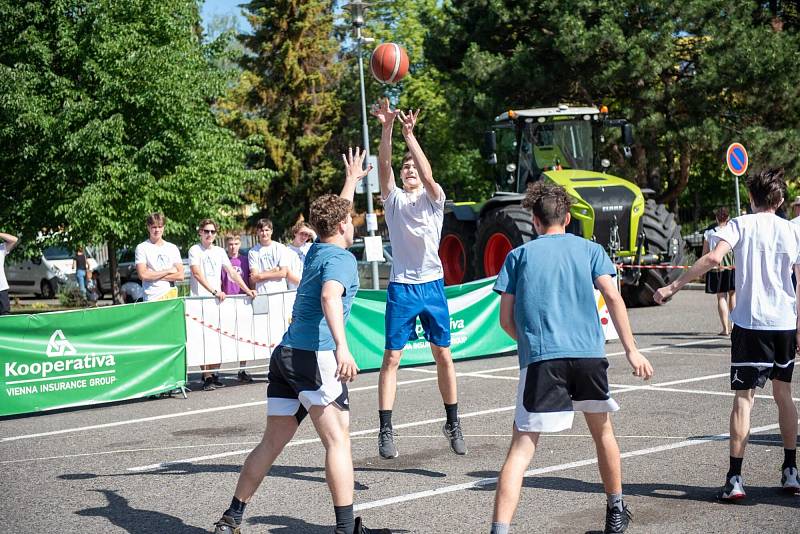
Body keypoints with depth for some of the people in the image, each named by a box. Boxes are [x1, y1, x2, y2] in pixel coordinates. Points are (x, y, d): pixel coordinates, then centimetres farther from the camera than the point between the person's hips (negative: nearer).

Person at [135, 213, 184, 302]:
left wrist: (155, 276, -5)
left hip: (172, 296, 3)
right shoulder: (142, 248, 4)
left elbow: (180, 276, 4)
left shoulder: (173, 248, 13)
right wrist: (168, 271, -3)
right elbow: (143, 275, -8)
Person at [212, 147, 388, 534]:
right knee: (338, 440, -8)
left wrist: (352, 179, 54)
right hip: (315, 356, -9)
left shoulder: (316, 251, 19)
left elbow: (334, 213, 40)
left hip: (285, 354, 9)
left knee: (272, 443, 14)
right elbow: (329, 298, -26)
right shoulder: (342, 259, -6)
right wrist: (342, 347, -38)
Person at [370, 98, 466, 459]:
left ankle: (453, 424, 20)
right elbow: (383, 166, -11)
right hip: (401, 287, 0)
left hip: (432, 284, 0)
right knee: (391, 358, -3)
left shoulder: (433, 198, 4)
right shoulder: (393, 199, 5)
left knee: (443, 355, 7)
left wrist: (410, 134, -26)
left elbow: (428, 176, -17)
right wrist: (387, 128, -26)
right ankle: (385, 431, -1)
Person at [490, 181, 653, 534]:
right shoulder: (589, 249, 15)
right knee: (602, 431, 24)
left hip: (540, 359, -2)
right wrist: (631, 350, -1)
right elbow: (612, 297, 1)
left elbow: (506, 320, 9)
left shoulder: (519, 255, 14)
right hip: (589, 355, 2)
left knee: (522, 447, -5)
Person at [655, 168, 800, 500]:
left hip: (750, 323, -3)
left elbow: (713, 258, -18)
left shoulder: (741, 224, -2)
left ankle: (735, 479, -7)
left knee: (744, 397, -2)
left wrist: (673, 287, -16)